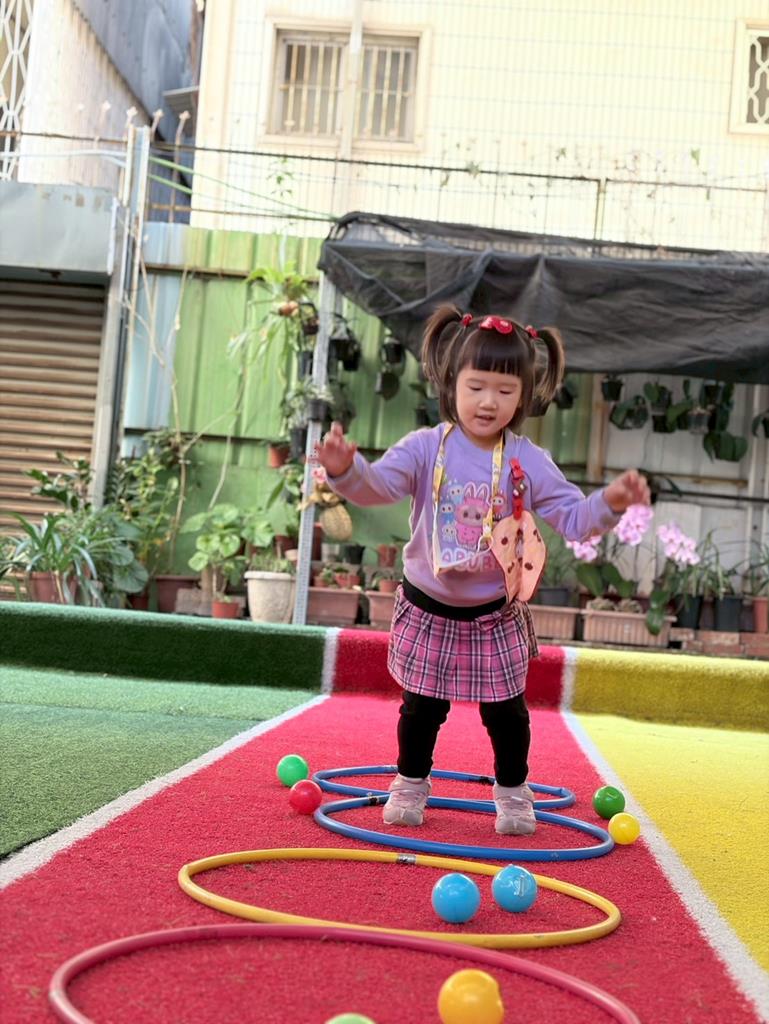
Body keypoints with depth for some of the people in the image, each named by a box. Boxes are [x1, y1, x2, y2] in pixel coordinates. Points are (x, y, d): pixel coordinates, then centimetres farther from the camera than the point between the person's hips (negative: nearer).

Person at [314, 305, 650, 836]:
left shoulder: (530, 462, -7)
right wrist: (348, 469, -43)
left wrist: (609, 503, -27)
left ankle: (513, 792, 32)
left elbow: (573, 517, -7)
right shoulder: (427, 448, -11)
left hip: (496, 615, 1)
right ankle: (411, 784, 33)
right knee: (421, 708, 12)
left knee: (506, 712, 10)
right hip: (428, 609, -1)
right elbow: (379, 485, -21)